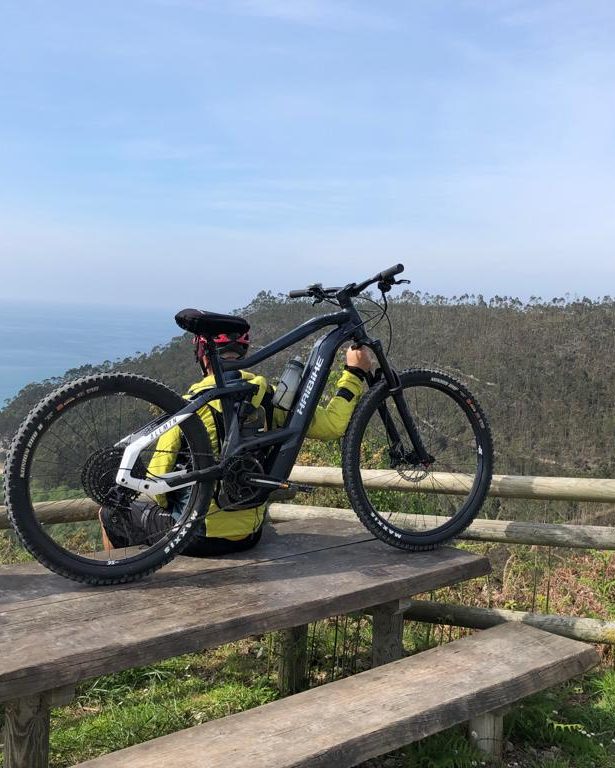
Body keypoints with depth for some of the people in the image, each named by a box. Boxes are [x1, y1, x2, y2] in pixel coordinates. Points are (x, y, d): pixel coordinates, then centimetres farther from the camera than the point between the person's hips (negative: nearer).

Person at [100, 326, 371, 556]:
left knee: (111, 514, 20)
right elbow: (331, 425, -6)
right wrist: (354, 373, 4)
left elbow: (157, 477, -14)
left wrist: (169, 507, 7)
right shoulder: (269, 397, -6)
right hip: (249, 533, 5)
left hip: (199, 536, -5)